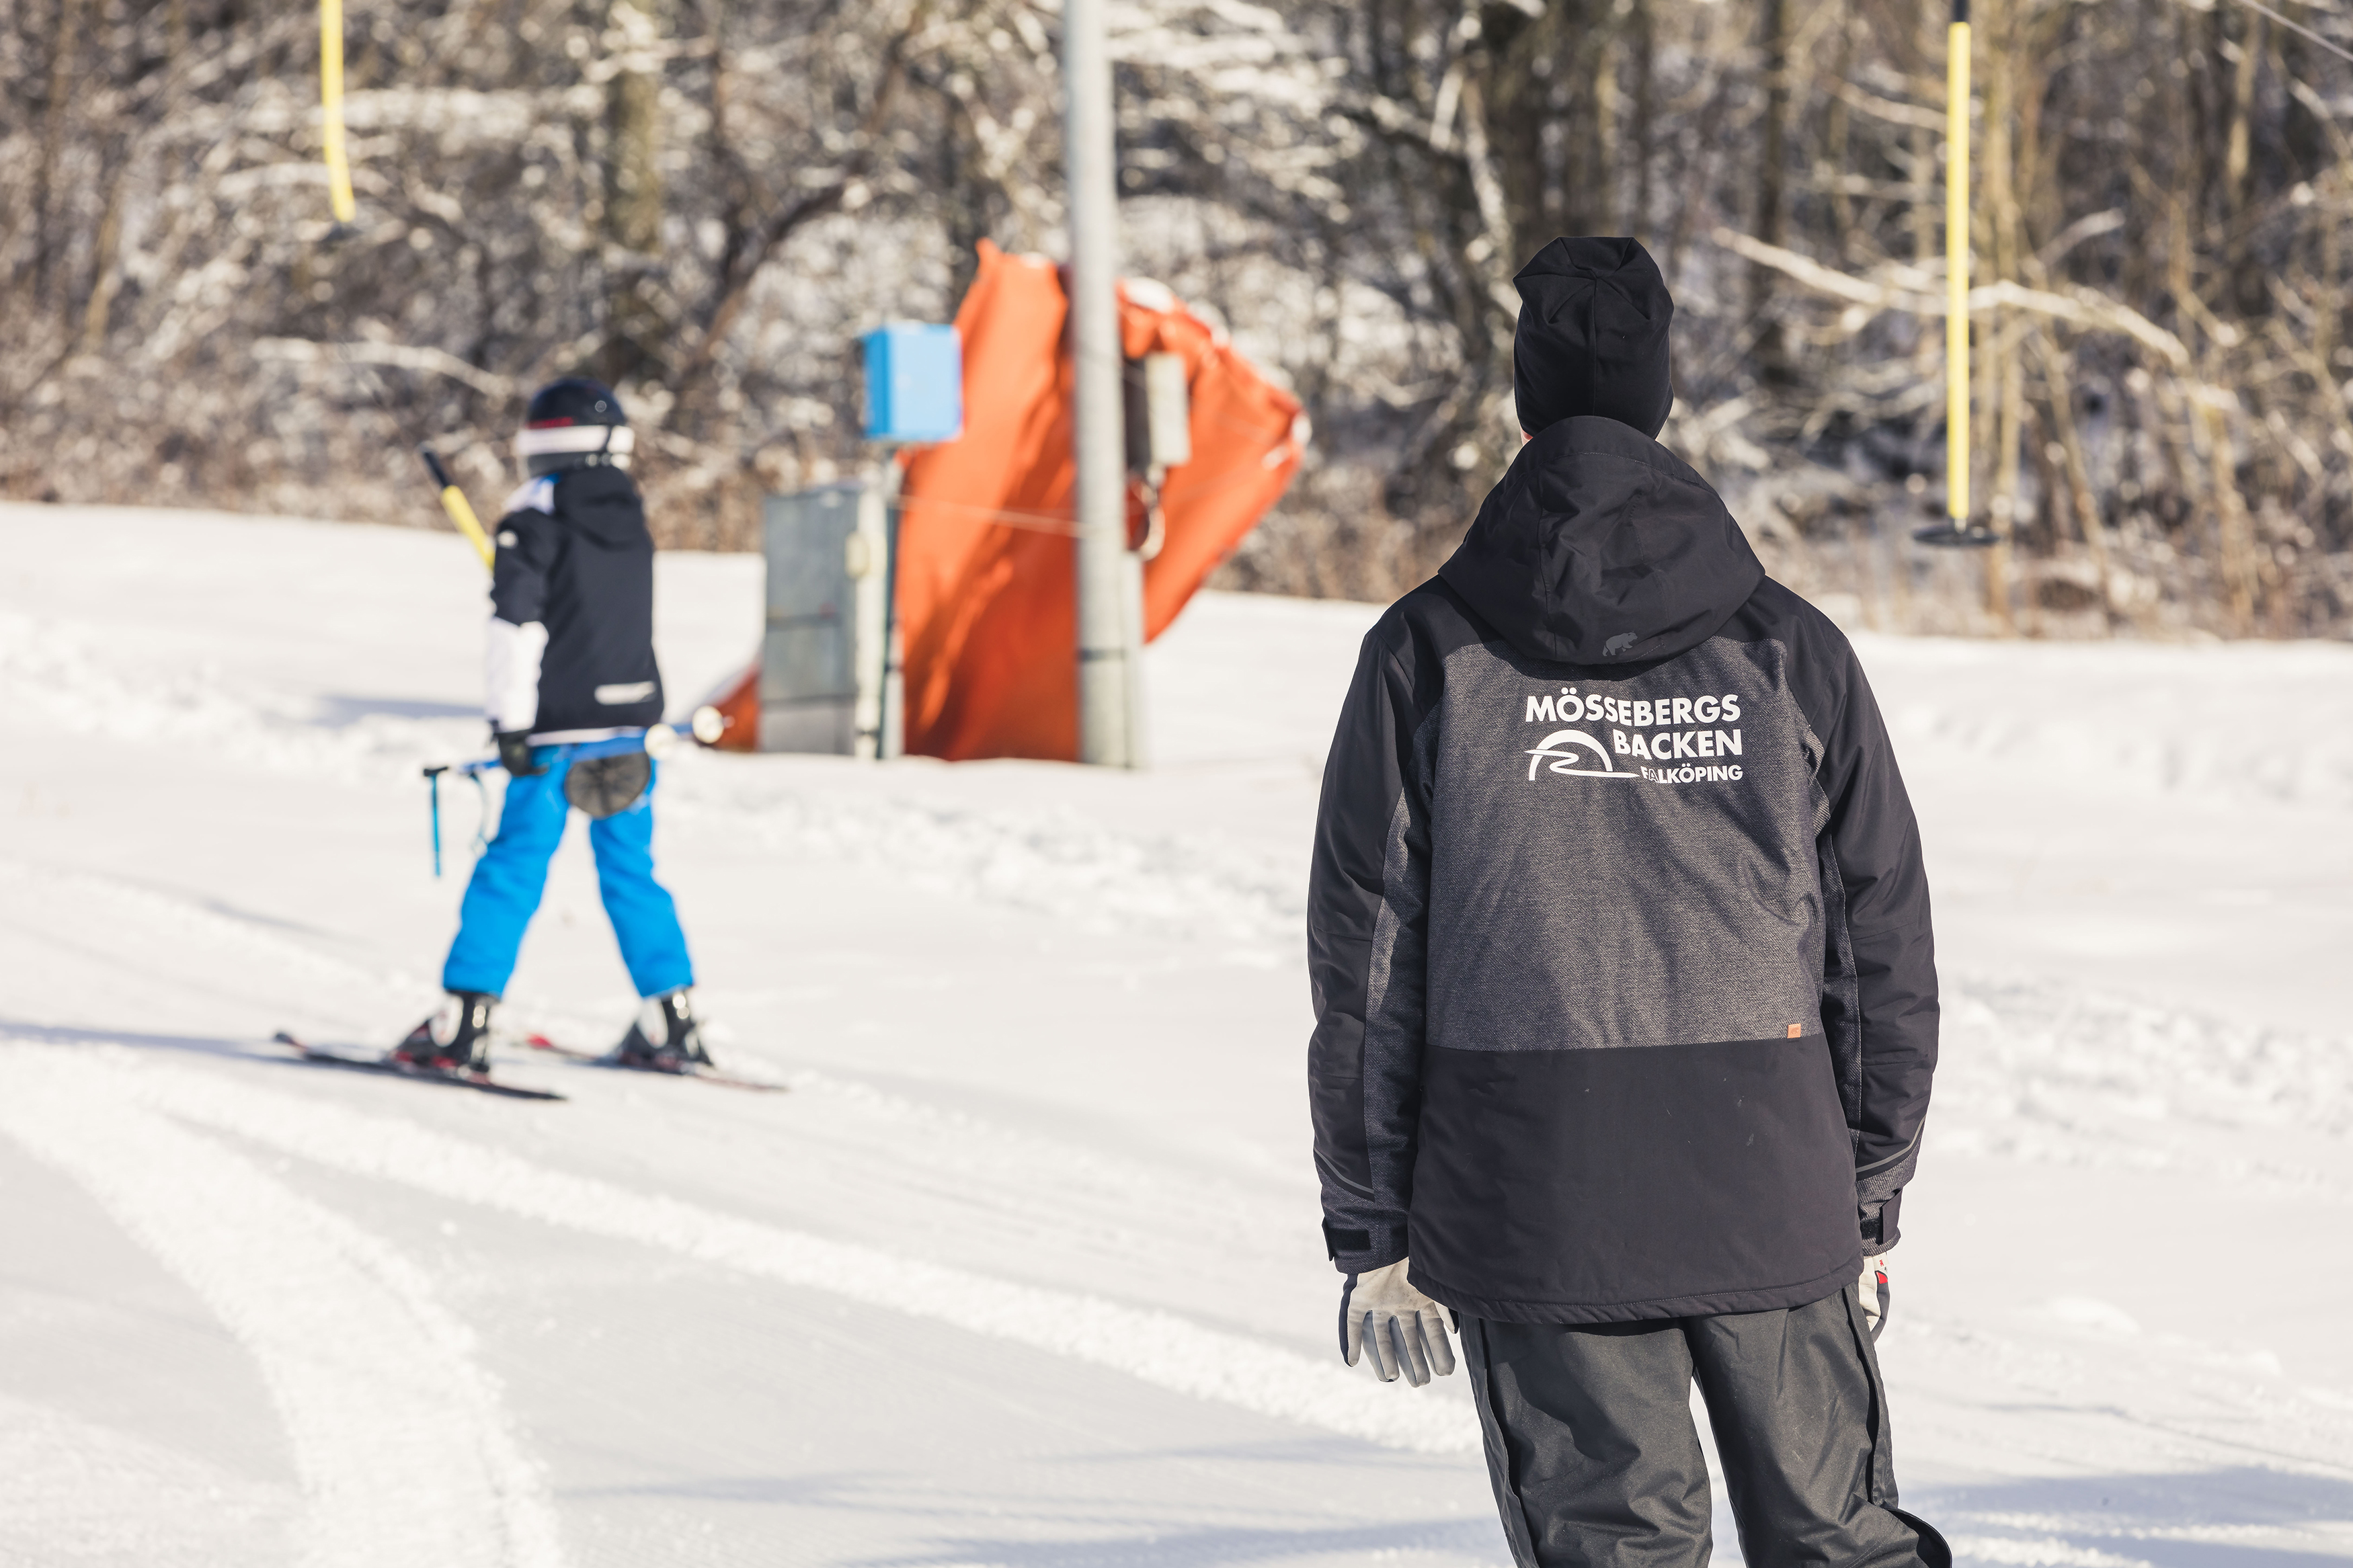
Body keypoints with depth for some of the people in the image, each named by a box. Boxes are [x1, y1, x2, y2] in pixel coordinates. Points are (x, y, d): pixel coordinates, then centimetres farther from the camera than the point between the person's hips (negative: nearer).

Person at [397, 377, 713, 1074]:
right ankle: (673, 1022, 9)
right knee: (630, 871, 12)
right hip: (629, 717, 5)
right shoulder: (630, 517, 11)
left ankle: (464, 1021, -6)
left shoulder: (538, 512, -8)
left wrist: (511, 721, -13)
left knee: (513, 866, -4)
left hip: (558, 728, -5)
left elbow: (518, 619, -14)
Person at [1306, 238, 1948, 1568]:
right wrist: (1872, 1204, 14)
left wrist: (1371, 1233, 5)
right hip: (1769, 1179, 1)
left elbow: (1367, 966, -1)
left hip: (1530, 1189, -1)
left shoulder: (1426, 655, -1)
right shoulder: (1789, 648, 3)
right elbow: (1886, 945, 6)